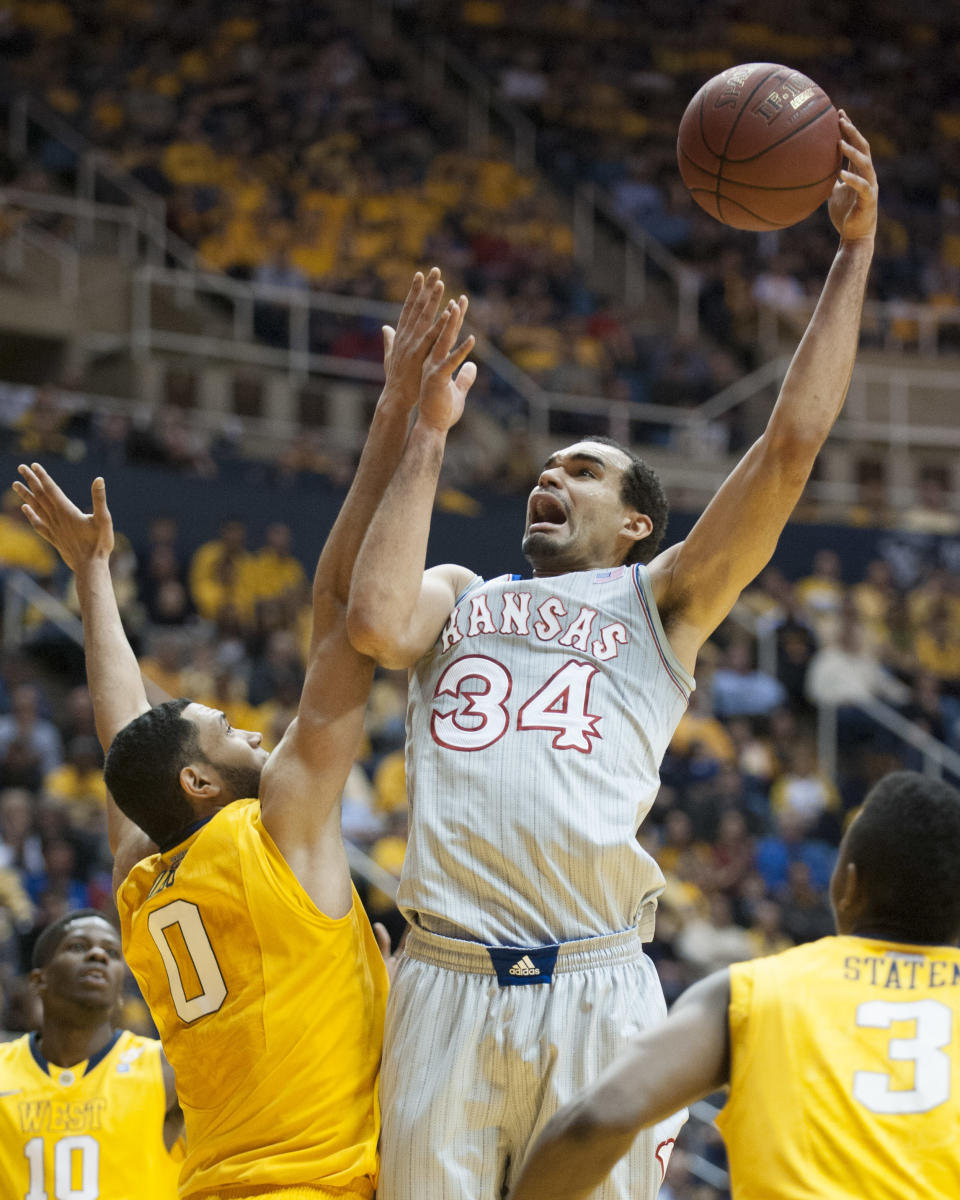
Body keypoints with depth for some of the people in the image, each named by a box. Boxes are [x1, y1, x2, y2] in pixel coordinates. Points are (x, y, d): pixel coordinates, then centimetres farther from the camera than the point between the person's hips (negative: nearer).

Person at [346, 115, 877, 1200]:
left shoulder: (656, 600, 18)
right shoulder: (461, 596, 25)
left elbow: (791, 445, 9)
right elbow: (377, 624, 1)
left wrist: (853, 250, 9)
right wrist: (425, 436, 10)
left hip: (595, 987, -2)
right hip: (447, 981, 2)